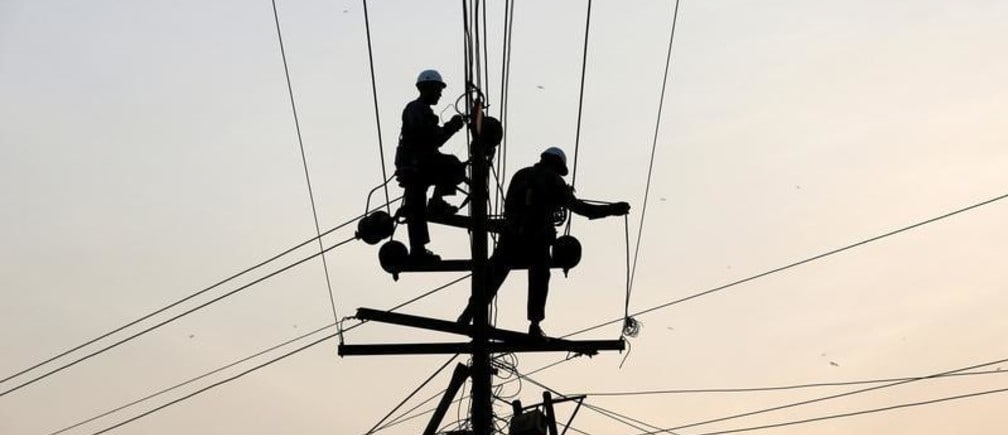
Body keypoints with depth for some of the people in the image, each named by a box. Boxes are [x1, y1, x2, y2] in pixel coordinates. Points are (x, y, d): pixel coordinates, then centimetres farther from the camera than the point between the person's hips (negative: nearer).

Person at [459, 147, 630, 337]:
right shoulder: (554, 181, 3)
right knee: (539, 280, 11)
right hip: (538, 240, -3)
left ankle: (471, 312, 7)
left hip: (510, 236, 3)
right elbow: (577, 206, -2)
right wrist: (611, 210, 1)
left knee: (494, 275, 11)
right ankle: (535, 324, 5)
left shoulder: (520, 175, 15)